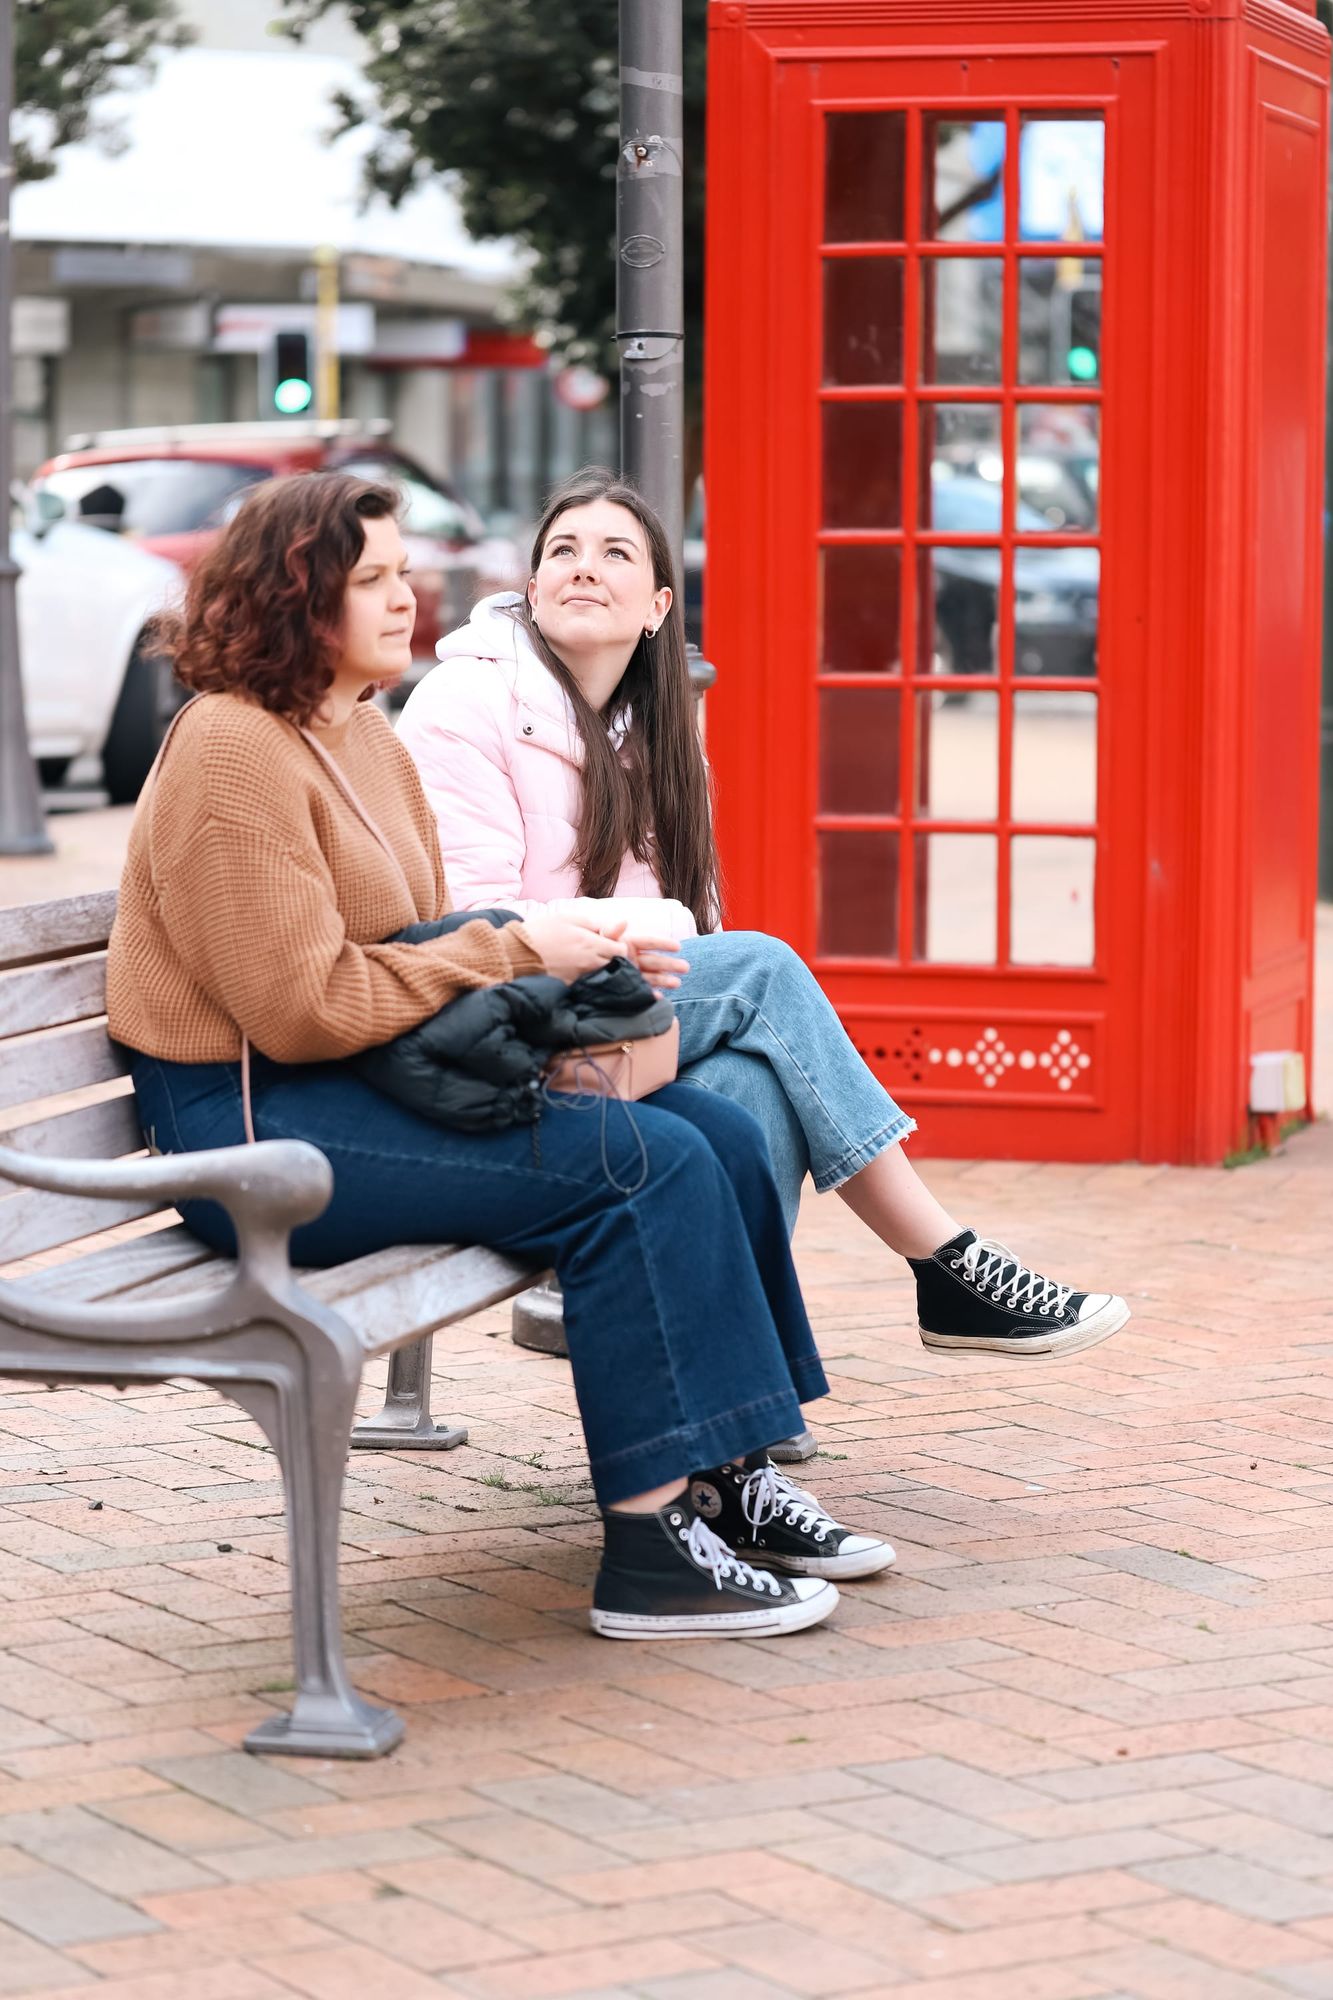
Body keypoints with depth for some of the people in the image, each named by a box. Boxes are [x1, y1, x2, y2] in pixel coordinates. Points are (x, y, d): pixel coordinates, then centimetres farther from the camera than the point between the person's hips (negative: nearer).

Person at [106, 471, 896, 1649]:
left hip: (372, 1079, 10)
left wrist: (574, 951, -1)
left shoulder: (364, 733, 16)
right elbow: (305, 1008, -21)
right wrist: (516, 953, -15)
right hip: (252, 1126, -10)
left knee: (720, 1135, -3)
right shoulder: (233, 753, -16)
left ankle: (727, 1482, 3)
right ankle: (650, 1552, -19)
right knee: (641, 1167, -22)